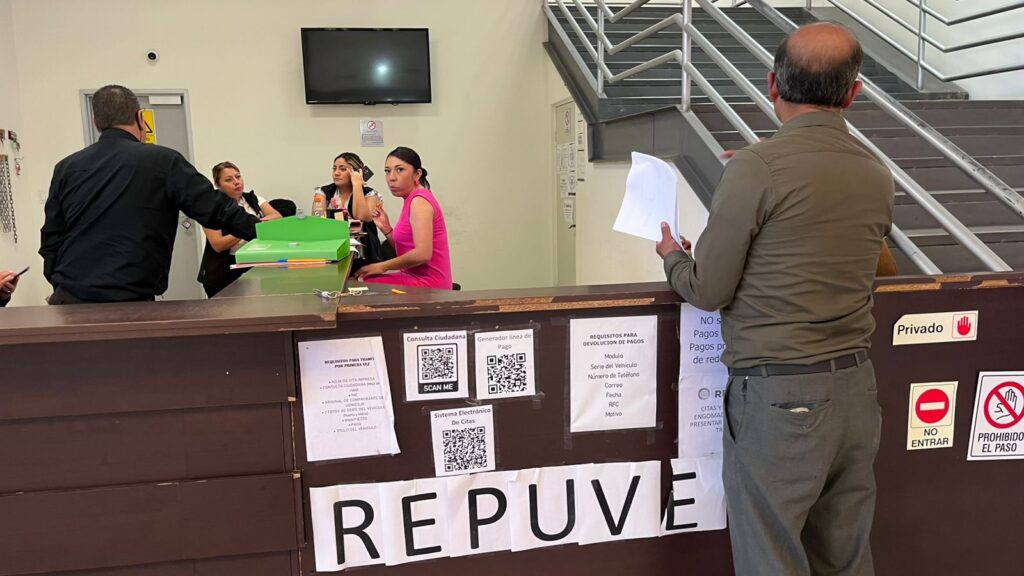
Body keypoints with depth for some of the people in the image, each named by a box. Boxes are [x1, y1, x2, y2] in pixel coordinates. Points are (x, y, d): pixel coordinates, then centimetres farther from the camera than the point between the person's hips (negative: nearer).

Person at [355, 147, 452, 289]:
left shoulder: (420, 200, -14)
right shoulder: (411, 200, 13)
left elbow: (422, 253, -25)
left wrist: (382, 266, -14)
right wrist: (386, 229, 0)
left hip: (428, 282, -9)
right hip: (417, 276, 9)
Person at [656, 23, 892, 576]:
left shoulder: (756, 167, -14)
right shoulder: (878, 176, 5)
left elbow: (709, 290, -11)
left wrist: (673, 258, 11)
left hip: (778, 396, -6)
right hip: (855, 389, 7)